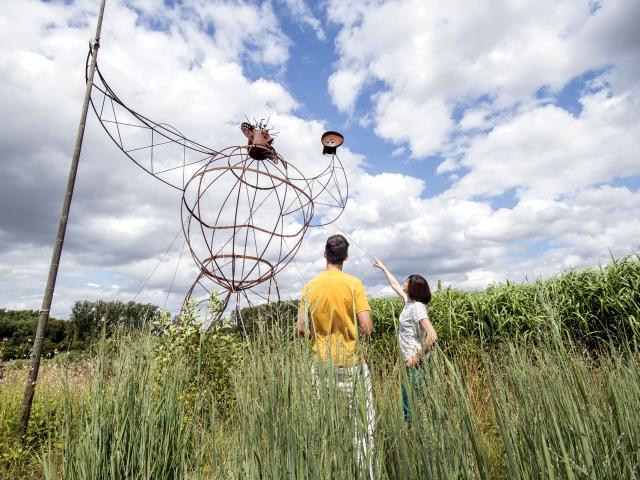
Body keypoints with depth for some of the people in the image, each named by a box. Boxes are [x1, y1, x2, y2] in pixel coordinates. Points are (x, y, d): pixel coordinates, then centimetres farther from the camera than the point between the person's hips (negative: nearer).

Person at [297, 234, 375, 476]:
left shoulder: (310, 286, -2)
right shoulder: (353, 283, -10)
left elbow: (302, 329, -1)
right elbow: (366, 327, -14)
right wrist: (356, 333, 7)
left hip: (322, 363, 3)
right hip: (351, 362, -2)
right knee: (360, 420, 10)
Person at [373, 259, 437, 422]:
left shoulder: (417, 307, -19)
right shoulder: (409, 301, 5)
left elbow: (432, 335, -29)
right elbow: (394, 284, 22)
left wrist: (417, 357, -22)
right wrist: (383, 267, 31)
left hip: (415, 362, -9)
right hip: (410, 359, 9)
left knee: (411, 399, -1)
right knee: (408, 398, 15)